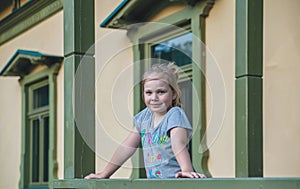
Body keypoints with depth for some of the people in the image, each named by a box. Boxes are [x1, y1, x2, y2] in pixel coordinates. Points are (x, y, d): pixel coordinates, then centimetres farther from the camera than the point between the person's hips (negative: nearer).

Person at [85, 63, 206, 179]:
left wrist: (187, 170, -41)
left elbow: (179, 144, -25)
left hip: (176, 181, -5)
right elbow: (127, 147, 17)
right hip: (153, 183, 6)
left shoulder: (175, 115, -8)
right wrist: (104, 174, 18)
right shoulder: (145, 116, 11)